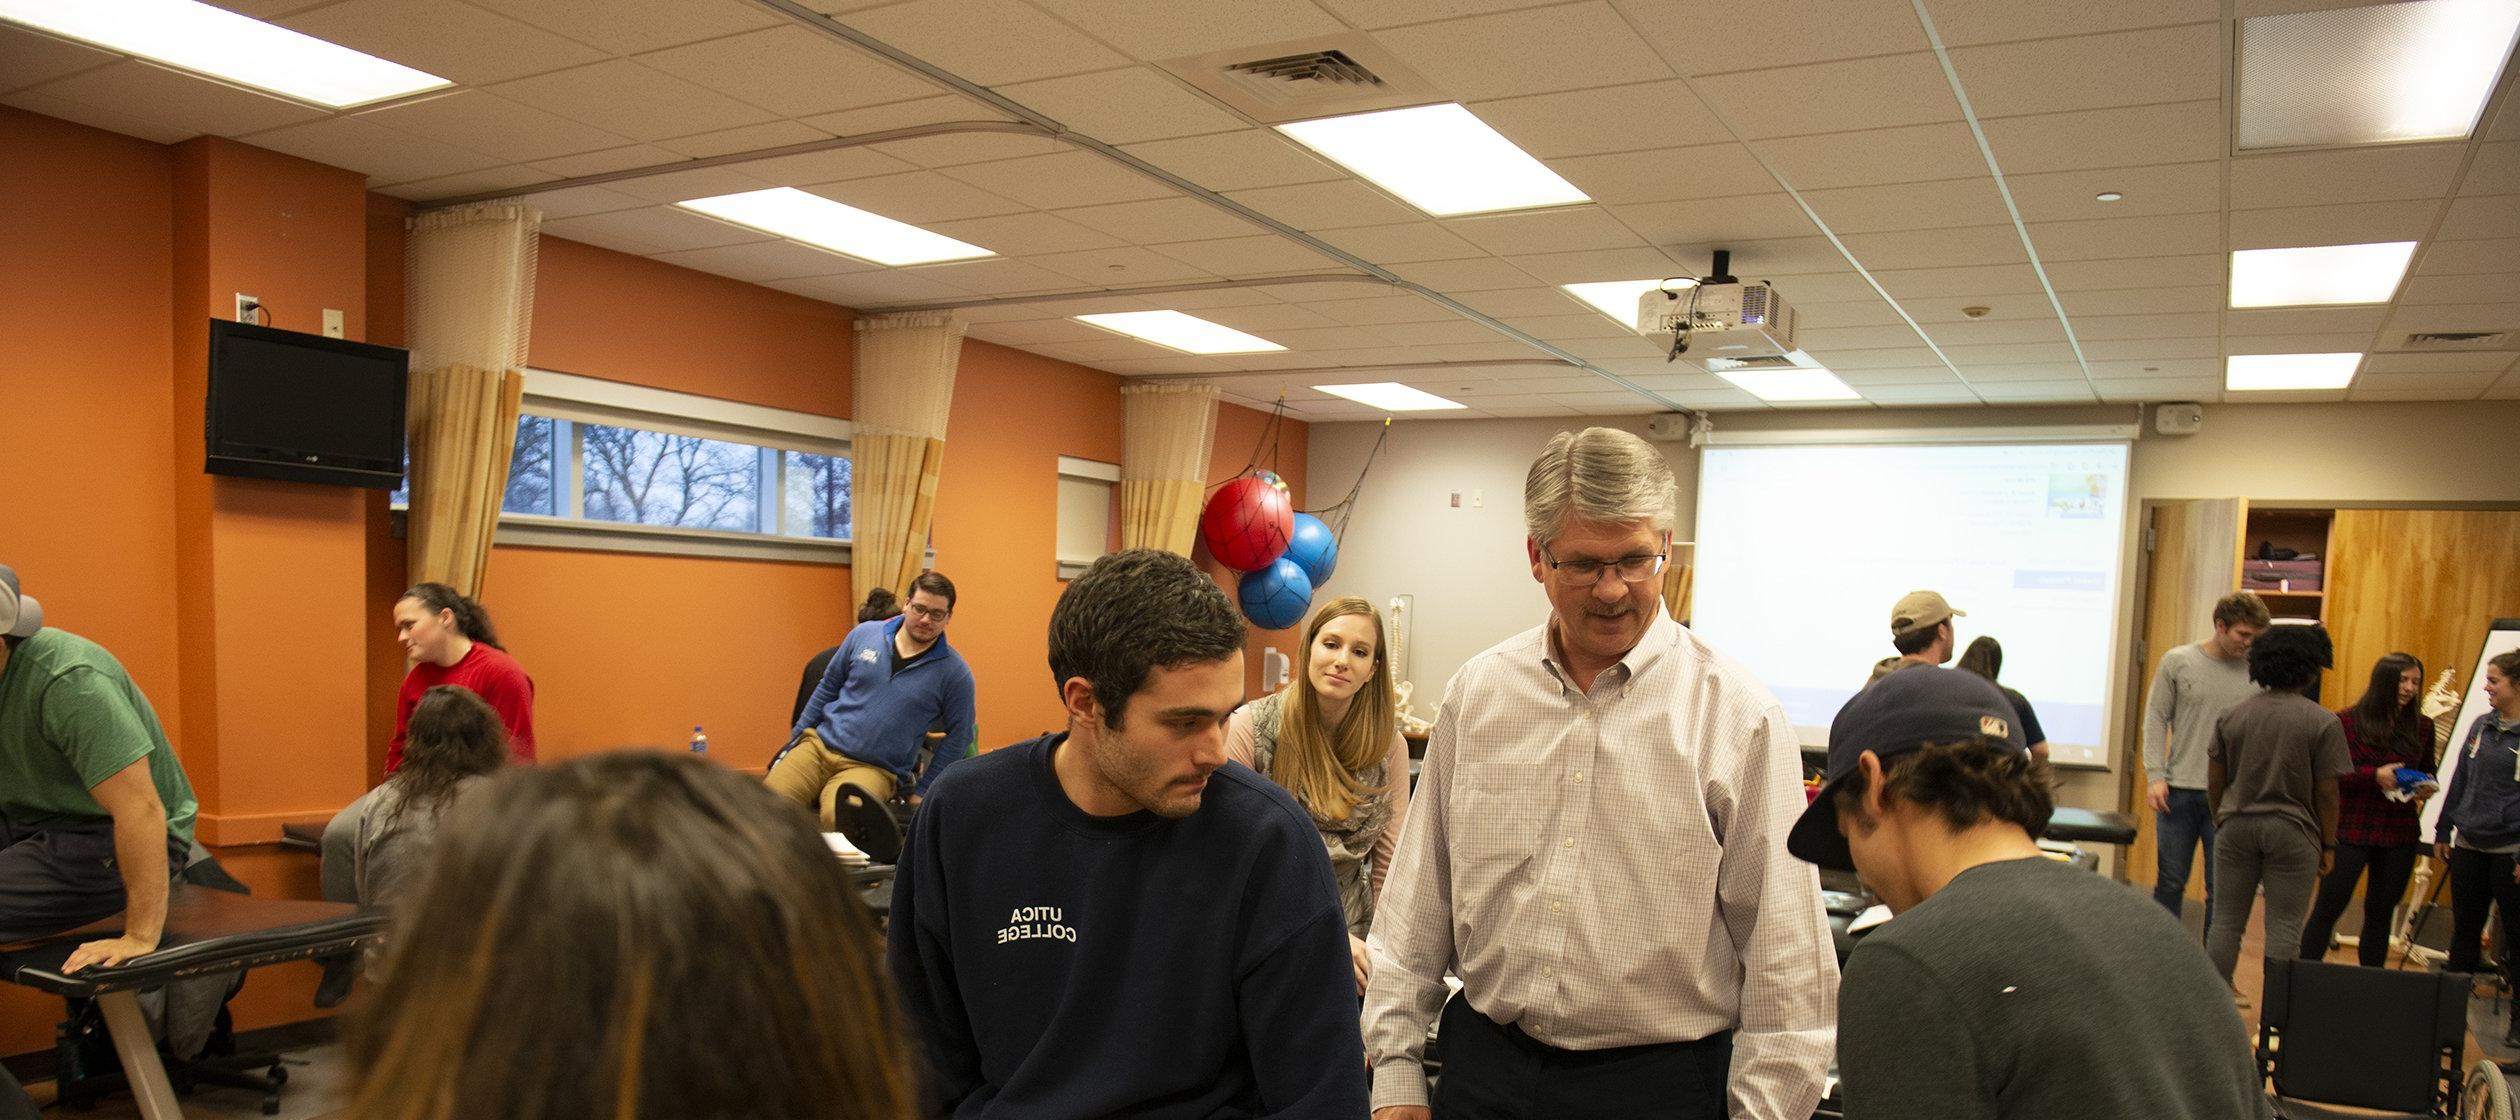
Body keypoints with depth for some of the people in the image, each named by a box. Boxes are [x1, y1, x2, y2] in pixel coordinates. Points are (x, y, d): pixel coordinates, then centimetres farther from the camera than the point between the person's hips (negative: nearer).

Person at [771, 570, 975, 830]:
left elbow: (958, 737, 2)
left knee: (836, 819, -33)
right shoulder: (865, 634, 3)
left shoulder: (955, 673, -5)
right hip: (818, 745, 3)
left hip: (873, 769, -3)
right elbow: (827, 688, 15)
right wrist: (795, 740, 15)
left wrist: (922, 792, 2)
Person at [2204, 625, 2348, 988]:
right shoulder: (2323, 722, -8)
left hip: (2236, 827, 3)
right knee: (2284, 928, 3)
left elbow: (2214, 782, 6)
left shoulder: (2232, 716, 2)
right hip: (2292, 834, -3)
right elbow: (2325, 793, -6)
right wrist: (2328, 844, 4)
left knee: (2226, 922, 9)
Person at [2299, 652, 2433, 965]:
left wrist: (2426, 789, -2)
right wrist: (2374, 775, -22)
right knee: (2328, 908, -2)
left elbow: (2428, 772, 19)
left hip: (2400, 835, 4)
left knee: (2380, 913, 13)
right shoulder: (2348, 721, -8)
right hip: (2351, 830, -4)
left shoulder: (2422, 727, 6)